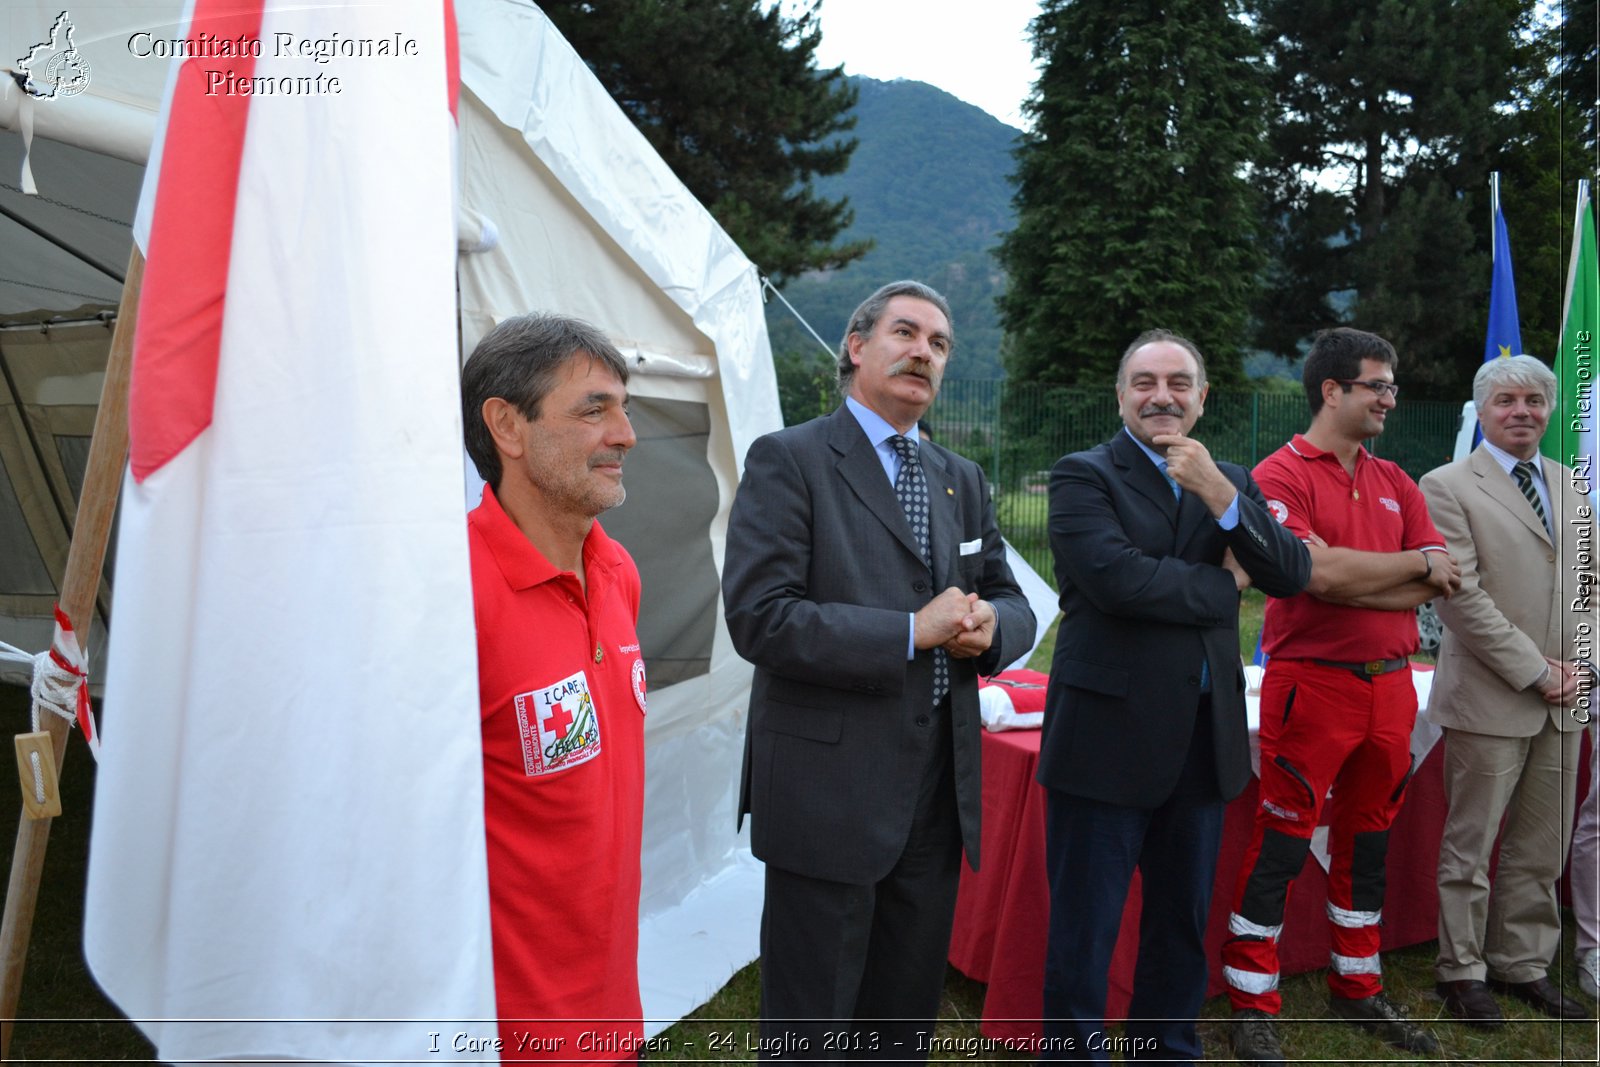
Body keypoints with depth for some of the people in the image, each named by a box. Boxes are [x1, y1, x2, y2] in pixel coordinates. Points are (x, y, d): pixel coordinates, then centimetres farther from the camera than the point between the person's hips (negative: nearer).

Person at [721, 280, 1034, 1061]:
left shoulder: (962, 479, 13)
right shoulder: (789, 460, -8)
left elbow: (1011, 602, 17)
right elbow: (759, 617, -18)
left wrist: (989, 627, -8)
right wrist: (911, 633, -19)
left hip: (939, 787, 7)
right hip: (830, 788, -6)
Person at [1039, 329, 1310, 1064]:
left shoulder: (1232, 481, 11)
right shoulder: (1083, 476, -6)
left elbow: (1293, 575, -2)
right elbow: (1118, 577, -22)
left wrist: (1220, 495, -15)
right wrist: (1221, 584, -8)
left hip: (1204, 738, 6)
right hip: (1109, 735, -5)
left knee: (1184, 922, 20)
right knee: (1083, 930, 6)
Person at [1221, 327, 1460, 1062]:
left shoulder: (1394, 483, 13)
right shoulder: (1280, 476, -8)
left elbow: (1443, 583, 4)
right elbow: (1321, 571, -21)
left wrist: (1352, 582, -11)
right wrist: (1416, 563, -6)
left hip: (1389, 686, 7)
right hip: (1310, 685, -7)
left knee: (1367, 842, 17)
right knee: (1280, 846, -1)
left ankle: (1358, 990, 33)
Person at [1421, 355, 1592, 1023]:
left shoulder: (1571, 485, 14)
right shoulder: (1448, 487, -7)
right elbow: (1462, 598, -13)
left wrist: (1575, 666, 1)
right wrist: (1534, 671, -12)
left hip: (1562, 701, 6)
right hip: (1489, 698, -6)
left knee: (1542, 849, 13)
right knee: (1469, 847, 4)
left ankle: (1524, 964, 27)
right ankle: (1462, 971, 18)